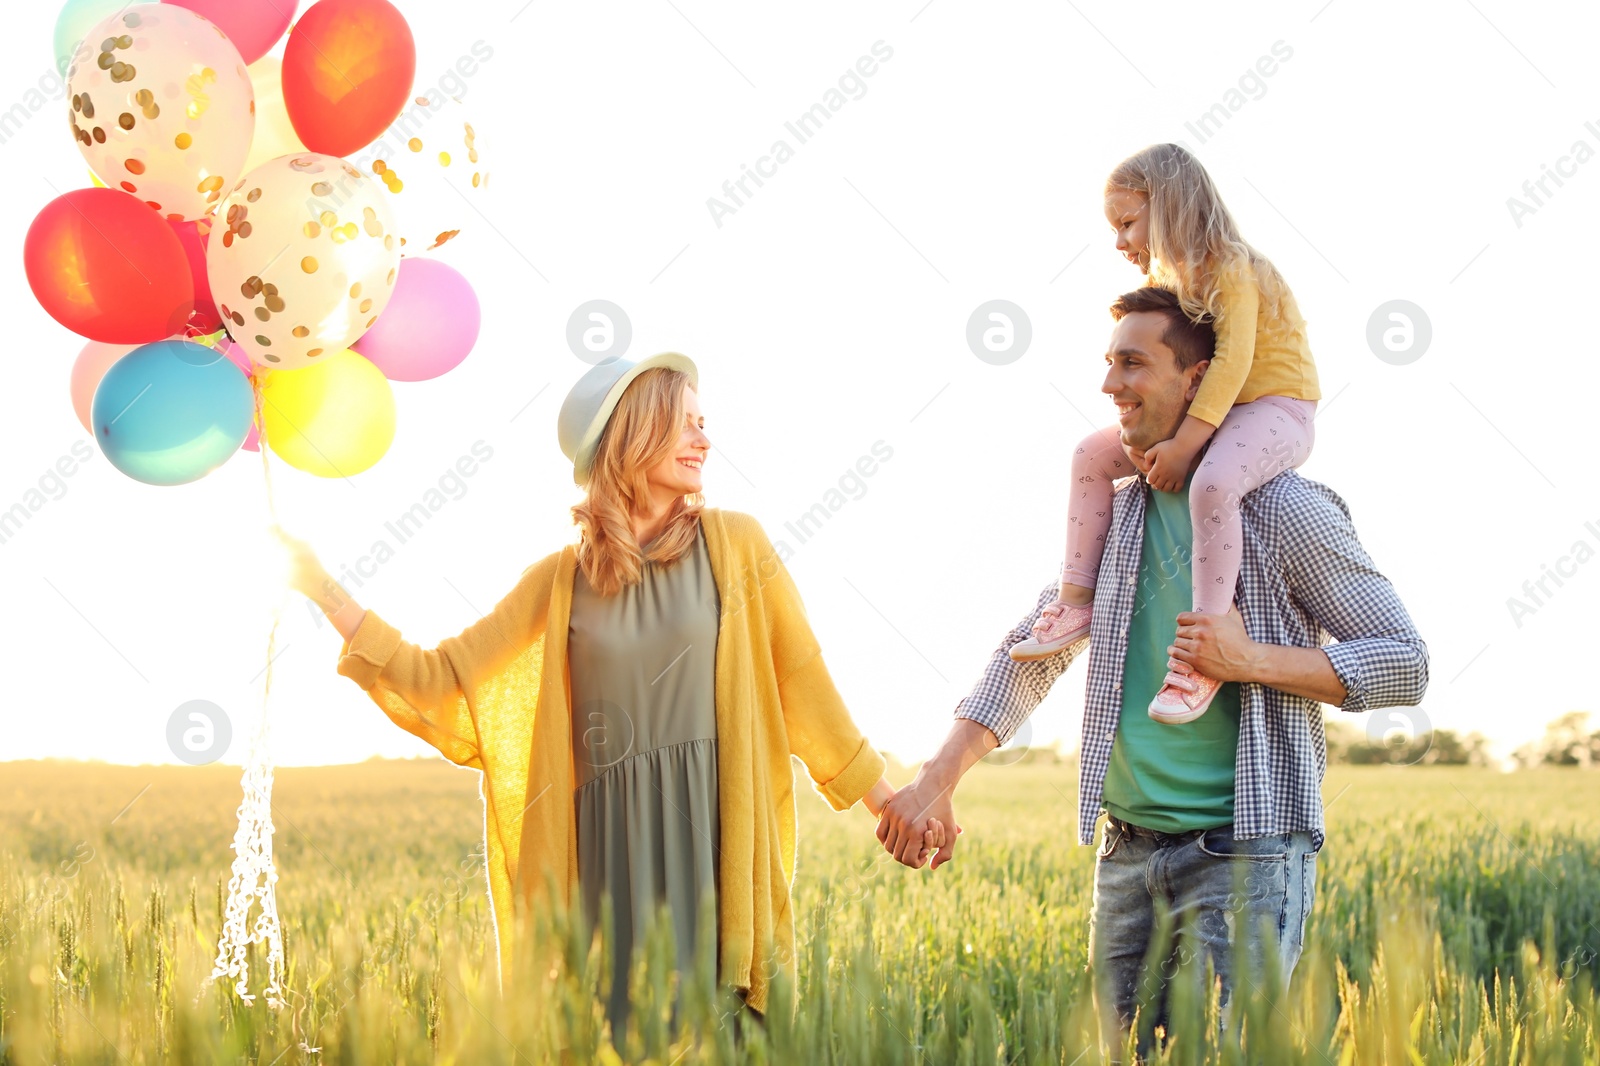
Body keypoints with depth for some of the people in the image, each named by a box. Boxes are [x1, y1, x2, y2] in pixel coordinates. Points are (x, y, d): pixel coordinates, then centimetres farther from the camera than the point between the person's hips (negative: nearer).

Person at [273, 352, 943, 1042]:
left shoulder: (733, 543, 4)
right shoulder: (562, 579, 8)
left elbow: (801, 681, 10)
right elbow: (440, 682, 7)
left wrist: (883, 800, 12)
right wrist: (324, 591, 2)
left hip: (717, 832, -1)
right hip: (611, 848, 1)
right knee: (624, 1028, -1)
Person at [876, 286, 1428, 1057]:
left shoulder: (1284, 510, -6)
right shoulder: (1114, 515, 11)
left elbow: (1404, 663, -5)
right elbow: (1030, 653, 14)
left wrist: (1254, 660, -17)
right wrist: (937, 781, 3)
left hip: (1243, 852, -6)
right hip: (1128, 855, 6)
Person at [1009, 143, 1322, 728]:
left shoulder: (1230, 268, -17)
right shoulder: (1166, 279, 11)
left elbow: (1231, 362, -27)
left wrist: (1184, 444, -32)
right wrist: (1139, 416, -13)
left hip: (1274, 407, -10)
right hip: (1204, 412, 10)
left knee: (1212, 483, -38)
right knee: (1092, 453, 2)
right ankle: (1076, 601, 4)